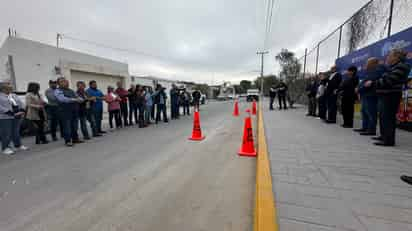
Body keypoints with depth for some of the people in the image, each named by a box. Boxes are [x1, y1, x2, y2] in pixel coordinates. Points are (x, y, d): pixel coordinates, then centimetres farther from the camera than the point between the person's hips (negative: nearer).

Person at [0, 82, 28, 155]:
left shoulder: (13, 95, 15)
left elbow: (20, 103, 13)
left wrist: (21, 111, -4)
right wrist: (11, 113, -20)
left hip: (17, 117, 6)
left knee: (16, 132, 13)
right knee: (6, 133, -3)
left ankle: (18, 145, 22)